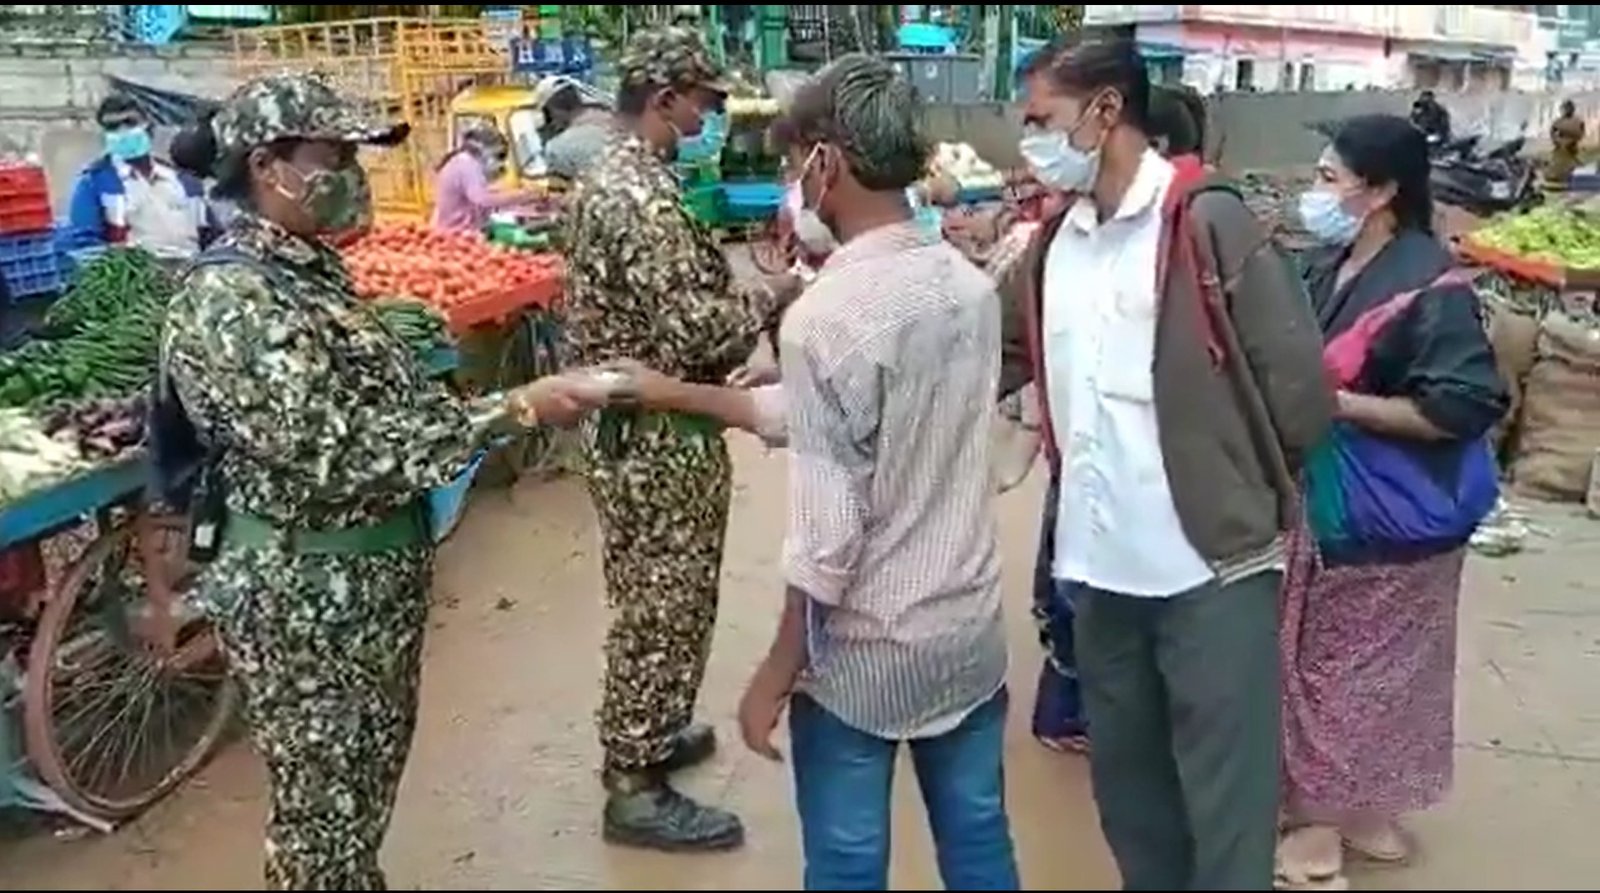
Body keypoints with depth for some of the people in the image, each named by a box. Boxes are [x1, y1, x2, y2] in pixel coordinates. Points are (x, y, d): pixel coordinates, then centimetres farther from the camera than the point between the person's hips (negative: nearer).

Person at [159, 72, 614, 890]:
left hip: (372, 582, 9)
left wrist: (515, 400, 9)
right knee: (325, 817, 10)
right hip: (308, 599, -9)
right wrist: (512, 411, -29)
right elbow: (335, 456, -30)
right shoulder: (231, 300, -23)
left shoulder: (307, 270, 7)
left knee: (363, 800, 24)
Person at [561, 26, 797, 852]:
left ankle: (645, 737, 39)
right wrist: (769, 297, -12)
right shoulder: (644, 196, -23)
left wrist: (741, 294, 13)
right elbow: (690, 330, -28)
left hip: (625, 424, 10)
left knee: (648, 605, 22)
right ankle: (636, 791, 15)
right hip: (661, 437, -10)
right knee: (663, 611, 2)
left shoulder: (603, 178, 10)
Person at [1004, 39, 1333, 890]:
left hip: (1213, 564, -6)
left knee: (1224, 797, 5)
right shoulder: (1055, 241, 8)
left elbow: (1295, 378, -11)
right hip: (1098, 565, 6)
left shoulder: (1207, 222, -12)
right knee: (1125, 779, 20)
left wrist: (1252, 493, 1)